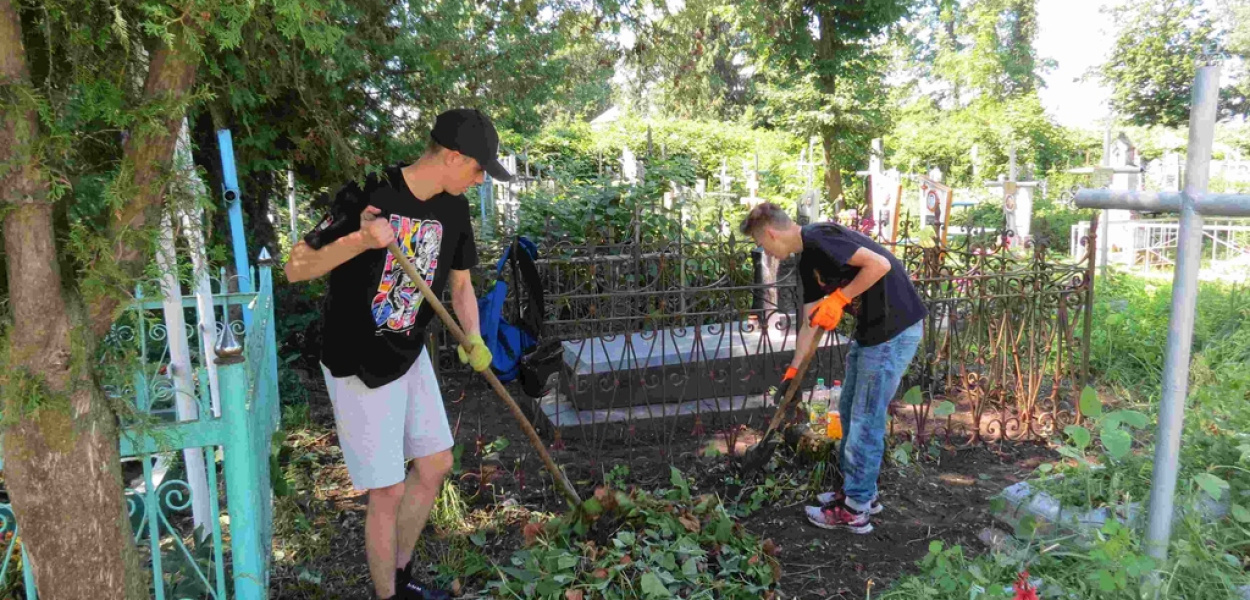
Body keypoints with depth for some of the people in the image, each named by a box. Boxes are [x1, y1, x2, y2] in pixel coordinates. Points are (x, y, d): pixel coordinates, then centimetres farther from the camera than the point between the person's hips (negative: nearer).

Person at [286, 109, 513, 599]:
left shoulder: (453, 208, -1)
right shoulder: (368, 195, -22)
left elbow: (460, 283, 9)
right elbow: (296, 269, -18)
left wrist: (473, 339, -8)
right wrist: (361, 240, -35)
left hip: (410, 355, 8)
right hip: (359, 367, -7)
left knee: (435, 464, 15)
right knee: (388, 491, -1)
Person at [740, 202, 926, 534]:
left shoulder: (819, 238, -17)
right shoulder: (807, 261, 13)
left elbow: (879, 264, -26)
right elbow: (810, 323, 17)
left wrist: (838, 299, -20)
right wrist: (793, 371, 17)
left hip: (896, 329, -10)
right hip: (869, 330, 10)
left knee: (866, 420, -2)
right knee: (850, 411, 18)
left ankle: (855, 510, 10)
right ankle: (860, 490, 32)